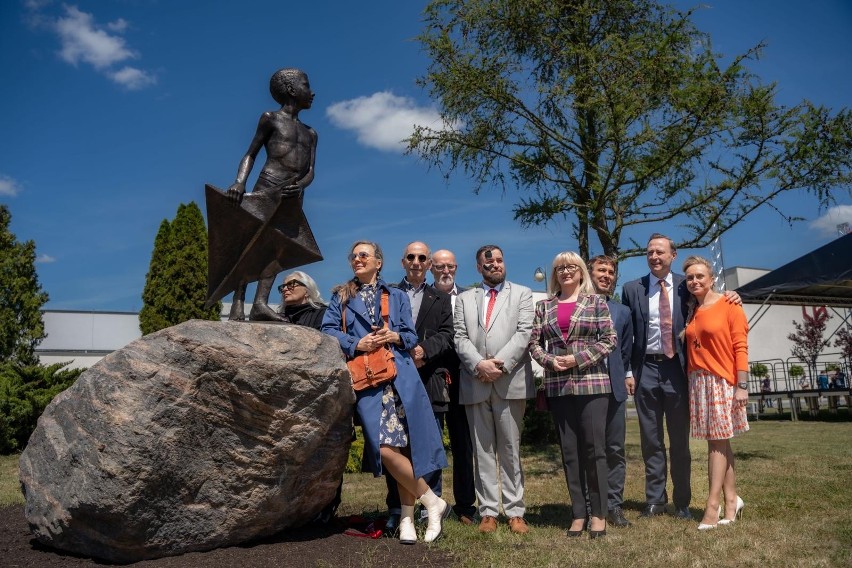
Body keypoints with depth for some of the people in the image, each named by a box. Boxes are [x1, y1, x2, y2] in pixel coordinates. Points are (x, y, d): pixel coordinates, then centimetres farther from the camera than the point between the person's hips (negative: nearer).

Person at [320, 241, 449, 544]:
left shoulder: (397, 296, 17)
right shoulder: (341, 297, 17)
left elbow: (412, 336, 12)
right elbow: (328, 331, 4)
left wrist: (394, 337, -9)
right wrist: (357, 344, -10)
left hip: (399, 375, 0)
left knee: (403, 445, -5)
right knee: (385, 448, -13)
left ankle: (407, 518, 7)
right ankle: (433, 502, 2)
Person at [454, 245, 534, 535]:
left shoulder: (522, 294, 11)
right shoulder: (465, 299, 16)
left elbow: (524, 333, -2)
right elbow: (460, 338, 5)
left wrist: (500, 364, -13)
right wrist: (479, 364, -11)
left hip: (510, 382, -2)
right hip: (475, 383, 2)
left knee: (511, 449, 2)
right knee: (482, 449, 5)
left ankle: (515, 512, 9)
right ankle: (488, 511, 12)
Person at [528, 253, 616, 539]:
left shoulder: (596, 301, 3)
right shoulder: (544, 306, 11)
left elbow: (609, 339, -2)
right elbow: (533, 341, 9)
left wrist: (579, 359, -11)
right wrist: (549, 361, -9)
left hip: (592, 383, -3)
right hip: (558, 385, 3)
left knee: (595, 448, -2)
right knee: (569, 450, 7)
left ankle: (599, 514, 9)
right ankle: (578, 513, 15)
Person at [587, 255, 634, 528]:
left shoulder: (622, 312, 18)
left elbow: (626, 350, 21)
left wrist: (628, 375, 11)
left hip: (614, 386, 4)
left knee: (615, 449, 5)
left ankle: (614, 505, 14)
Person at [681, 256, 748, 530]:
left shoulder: (729, 306, -5)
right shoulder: (691, 311, 13)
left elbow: (740, 347, -9)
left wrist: (742, 386, -14)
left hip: (723, 381, -5)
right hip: (698, 382, 5)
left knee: (717, 441, -3)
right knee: (718, 442, 9)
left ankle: (713, 505, 0)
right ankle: (731, 500, 17)